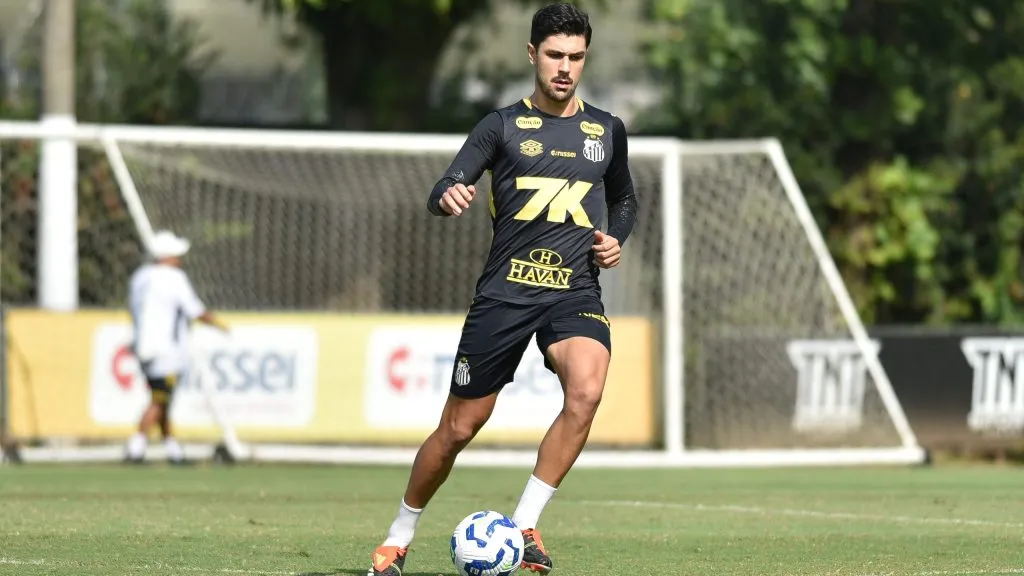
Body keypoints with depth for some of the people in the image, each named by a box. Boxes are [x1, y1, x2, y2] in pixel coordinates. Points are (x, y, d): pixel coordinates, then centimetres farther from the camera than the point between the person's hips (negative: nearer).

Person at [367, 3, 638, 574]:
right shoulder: (503, 125, 2)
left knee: (586, 391, -30)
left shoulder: (607, 130, 11)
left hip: (575, 292, 1)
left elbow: (625, 199, 28)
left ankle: (525, 524, -19)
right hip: (505, 291, -1)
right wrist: (449, 196, -32)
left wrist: (616, 238, 7)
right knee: (458, 428, 3)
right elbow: (442, 194, -8)